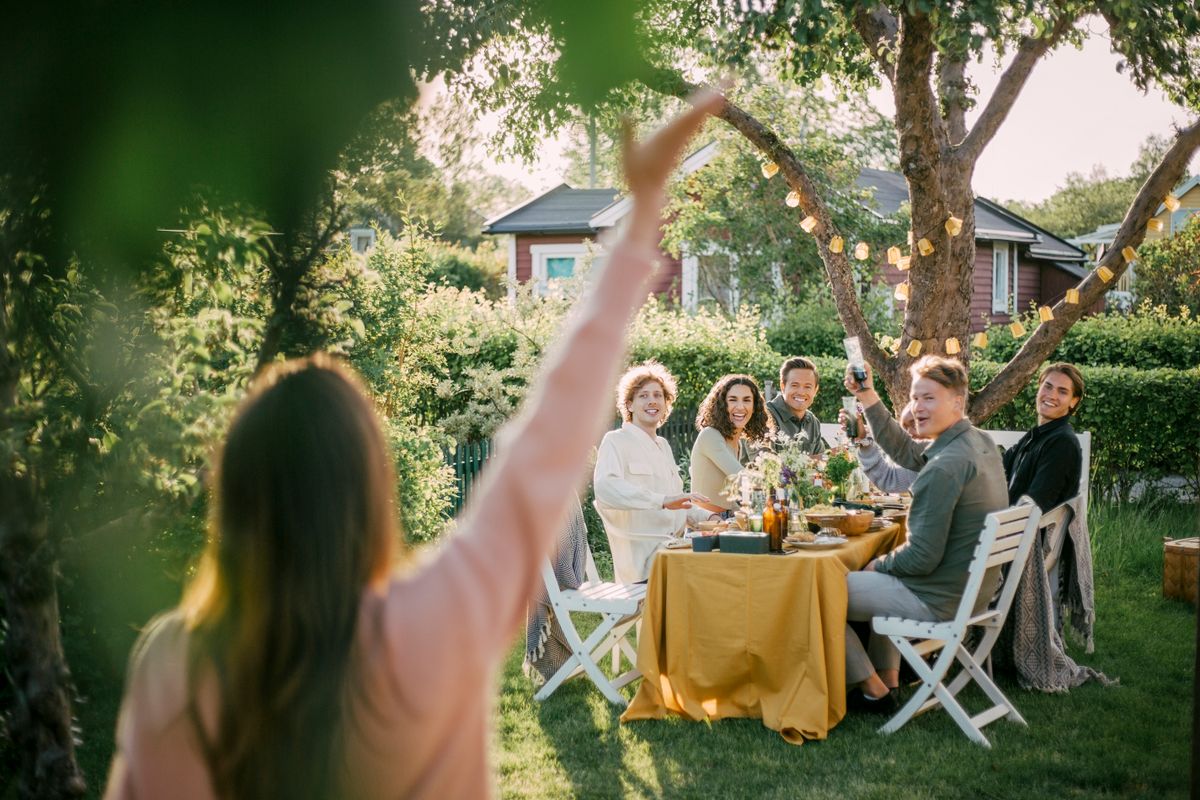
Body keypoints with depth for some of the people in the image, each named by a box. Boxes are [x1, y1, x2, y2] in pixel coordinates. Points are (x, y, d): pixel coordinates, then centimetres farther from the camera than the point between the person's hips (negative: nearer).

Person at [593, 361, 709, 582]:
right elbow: (606, 488, -22)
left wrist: (708, 517, 11)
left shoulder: (664, 445, 24)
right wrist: (662, 501, -31)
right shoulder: (616, 441, -2)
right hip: (641, 555, -8)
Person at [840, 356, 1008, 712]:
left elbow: (921, 558, -25)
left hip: (938, 602, -10)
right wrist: (869, 398, 7)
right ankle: (889, 678, 35)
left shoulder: (944, 468, -28)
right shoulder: (980, 442, 2)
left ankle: (873, 690, 16)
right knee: (880, 576, 36)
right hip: (973, 589, 10)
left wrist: (878, 564, -5)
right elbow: (907, 453, 15)